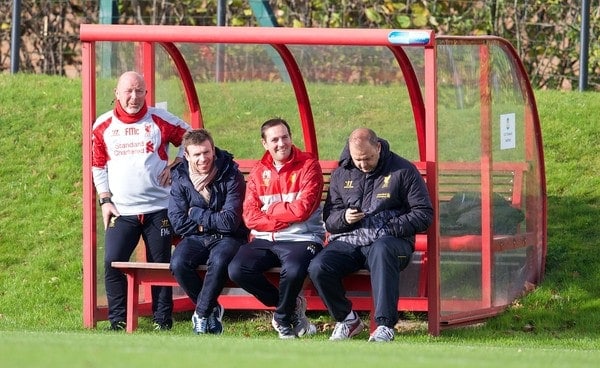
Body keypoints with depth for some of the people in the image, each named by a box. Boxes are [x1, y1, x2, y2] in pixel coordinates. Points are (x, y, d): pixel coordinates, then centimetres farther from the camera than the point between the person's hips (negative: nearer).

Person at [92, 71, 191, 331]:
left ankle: (162, 321, 11)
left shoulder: (160, 120, 1)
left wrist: (176, 166, -1)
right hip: (121, 211, 1)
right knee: (112, 263, -11)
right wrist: (105, 200, 2)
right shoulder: (103, 126, 5)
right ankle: (117, 322, -2)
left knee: (160, 265, 3)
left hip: (158, 209, -1)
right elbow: (98, 166, 11)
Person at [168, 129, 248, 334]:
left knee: (219, 261, -37)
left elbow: (230, 222, -17)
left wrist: (196, 214, -10)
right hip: (195, 239, 3)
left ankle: (202, 315, -19)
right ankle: (212, 310, -9)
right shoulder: (180, 178, -1)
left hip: (227, 239, -3)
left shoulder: (231, 176, -10)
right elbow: (178, 223, -5)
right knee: (178, 263, -30)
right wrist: (213, 221, -9)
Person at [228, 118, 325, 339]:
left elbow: (303, 209, -12)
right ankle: (292, 305, 1)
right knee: (237, 270, -22)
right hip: (265, 240, 4)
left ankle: (283, 318, -4)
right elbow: (250, 217, 1)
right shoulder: (258, 172, 11)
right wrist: (285, 219, -10)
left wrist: (270, 210, -1)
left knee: (293, 270, -37)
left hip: (301, 238, -4)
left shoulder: (308, 166, -1)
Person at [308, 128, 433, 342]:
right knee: (317, 268, -26)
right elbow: (328, 218, 16)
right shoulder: (341, 175, 15)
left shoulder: (403, 171, 4)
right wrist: (344, 218, -8)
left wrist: (390, 228, -12)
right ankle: (346, 319, -1)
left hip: (389, 241, -4)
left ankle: (385, 325, -43)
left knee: (381, 250, -41)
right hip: (348, 242, 4)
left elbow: (424, 214, 0)